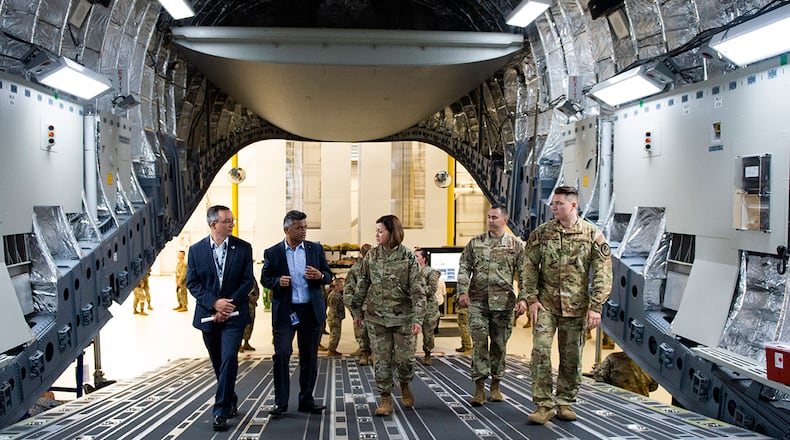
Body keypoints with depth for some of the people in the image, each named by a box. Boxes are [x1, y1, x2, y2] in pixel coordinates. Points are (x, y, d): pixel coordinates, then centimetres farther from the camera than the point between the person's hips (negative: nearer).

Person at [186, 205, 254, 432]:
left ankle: (221, 412, -10)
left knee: (229, 359, -14)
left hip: (234, 314, -2)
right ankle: (231, 403, 32)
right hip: (208, 315, 2)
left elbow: (248, 281, -2)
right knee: (218, 363, 13)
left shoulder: (243, 248, 0)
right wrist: (215, 303, -14)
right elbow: (192, 283, -1)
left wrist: (228, 305, -12)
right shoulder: (196, 250, 2)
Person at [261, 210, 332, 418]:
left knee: (309, 357, 8)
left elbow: (328, 275, 10)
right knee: (281, 355, -6)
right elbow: (265, 278, 5)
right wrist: (278, 281, -15)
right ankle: (280, 402, 5)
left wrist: (320, 276, -13)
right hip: (284, 312, -2)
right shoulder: (272, 253, 2)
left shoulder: (316, 249, 7)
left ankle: (306, 401, 20)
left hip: (311, 311, 2)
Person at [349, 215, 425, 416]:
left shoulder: (408, 257, -7)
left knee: (405, 358, 2)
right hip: (376, 317, 2)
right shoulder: (371, 256, 1)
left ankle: (405, 385, 32)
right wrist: (357, 311, 11)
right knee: (381, 360, 2)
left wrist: (418, 319, -15)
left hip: (403, 317, -2)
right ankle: (385, 398, 14)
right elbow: (361, 286, 9)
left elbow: (417, 290, -9)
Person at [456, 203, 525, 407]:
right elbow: (464, 268, 6)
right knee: (479, 342, -7)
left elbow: (523, 273, 5)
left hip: (503, 302, 0)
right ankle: (479, 388, -2)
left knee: (499, 344, 8)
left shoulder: (515, 245, 6)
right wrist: (463, 291, -6)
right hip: (478, 300, 0)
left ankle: (495, 385, 22)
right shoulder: (475, 242, 8)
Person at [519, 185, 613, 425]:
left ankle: (565, 402, 23)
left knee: (571, 357, 7)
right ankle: (544, 405, -1)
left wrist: (595, 307, -9)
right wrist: (531, 298, -5)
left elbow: (603, 274, -3)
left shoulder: (592, 235, -2)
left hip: (576, 306, 0)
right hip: (545, 303, 0)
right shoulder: (540, 233, 2)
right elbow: (530, 268, 4)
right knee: (540, 351, -9)